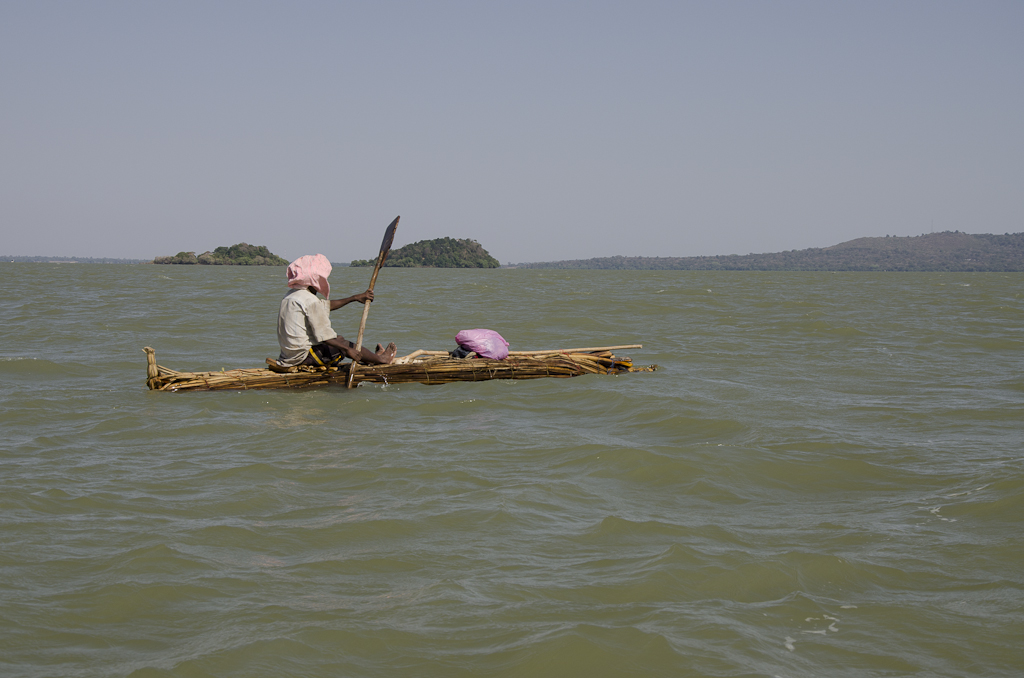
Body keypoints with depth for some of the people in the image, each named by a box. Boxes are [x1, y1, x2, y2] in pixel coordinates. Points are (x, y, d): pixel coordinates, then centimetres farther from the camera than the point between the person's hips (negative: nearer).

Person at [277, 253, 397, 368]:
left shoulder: (291, 295, 13)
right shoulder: (310, 301, -18)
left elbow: (327, 305, 22)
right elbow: (324, 336, -20)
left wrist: (355, 298, 24)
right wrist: (348, 350, -12)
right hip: (303, 355, -9)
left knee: (337, 339, 21)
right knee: (343, 343, 6)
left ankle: (371, 357, 34)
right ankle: (380, 359, 23)